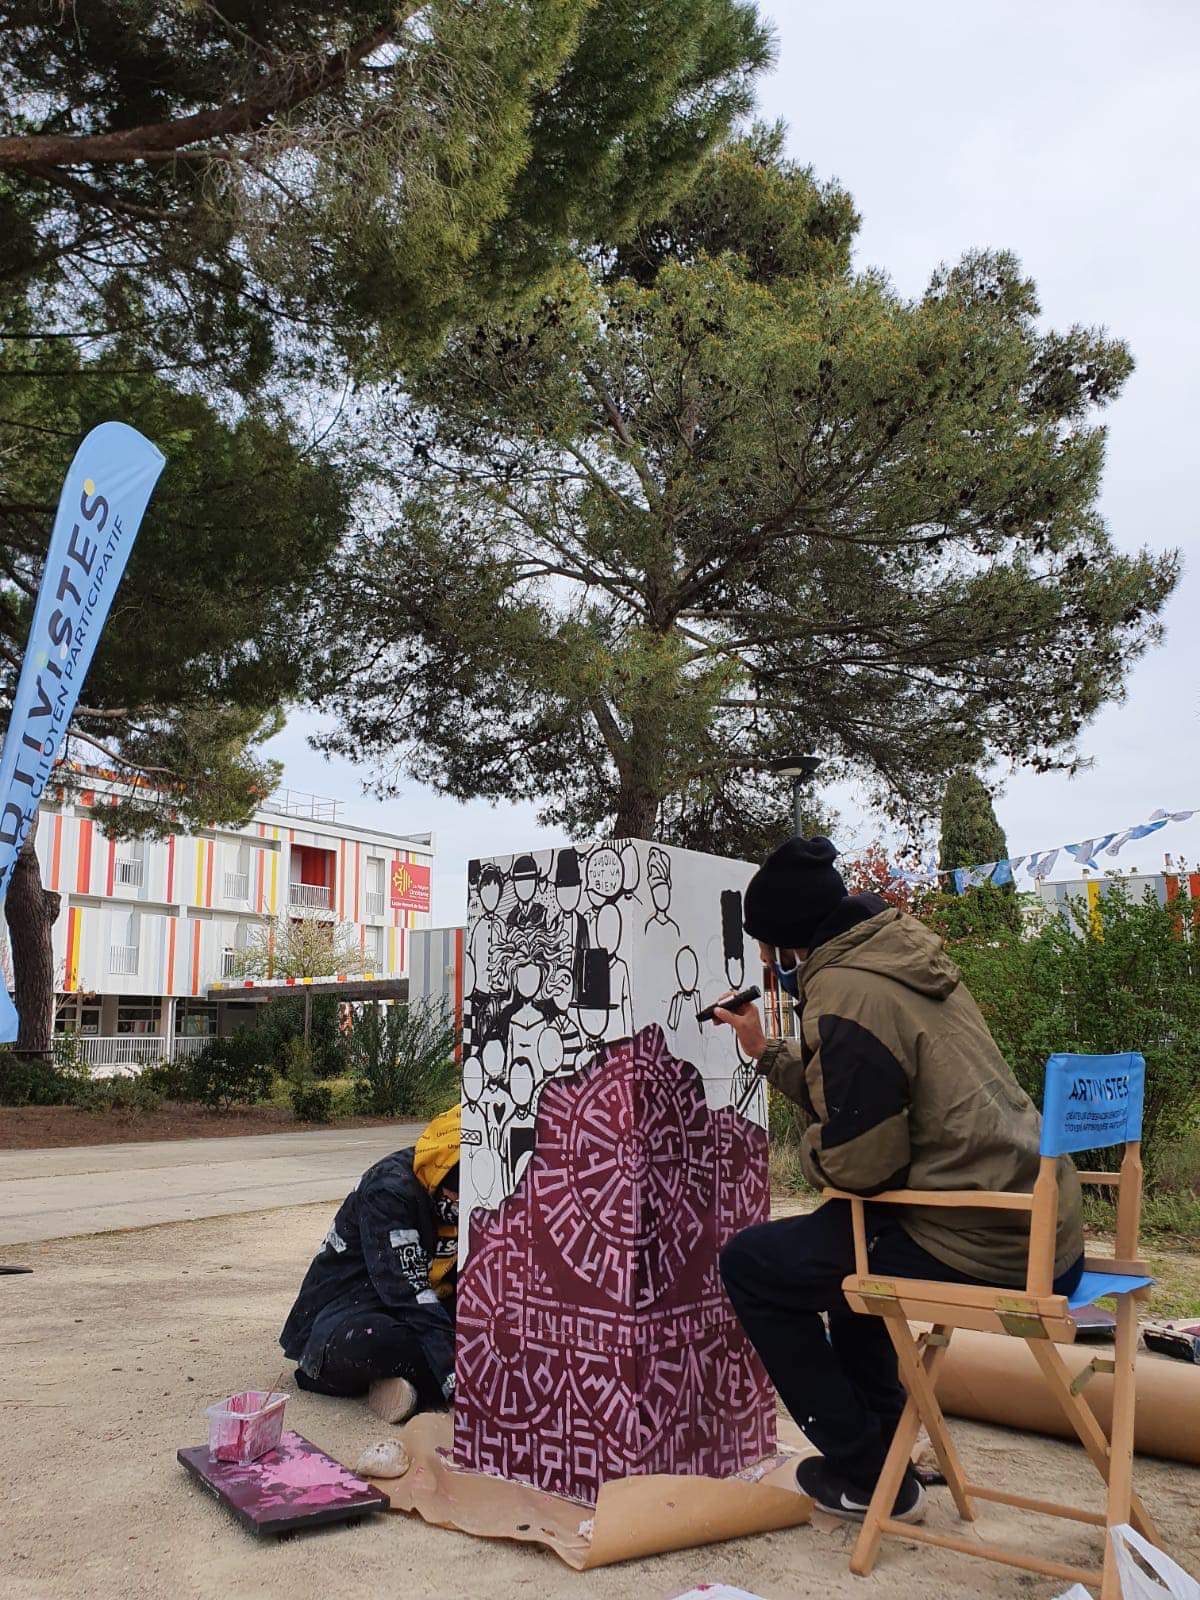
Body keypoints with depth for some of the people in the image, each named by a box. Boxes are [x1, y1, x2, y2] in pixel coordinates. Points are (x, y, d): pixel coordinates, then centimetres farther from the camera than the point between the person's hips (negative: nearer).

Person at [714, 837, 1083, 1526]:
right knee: (843, 1235, 33)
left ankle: (866, 1475, 12)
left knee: (751, 1265, 3)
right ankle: (886, 1441, 36)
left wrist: (813, 1149, 2)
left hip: (978, 1246, -10)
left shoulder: (846, 996, -19)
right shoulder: (906, 962, 10)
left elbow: (857, 1161, -19)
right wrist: (768, 1051, 24)